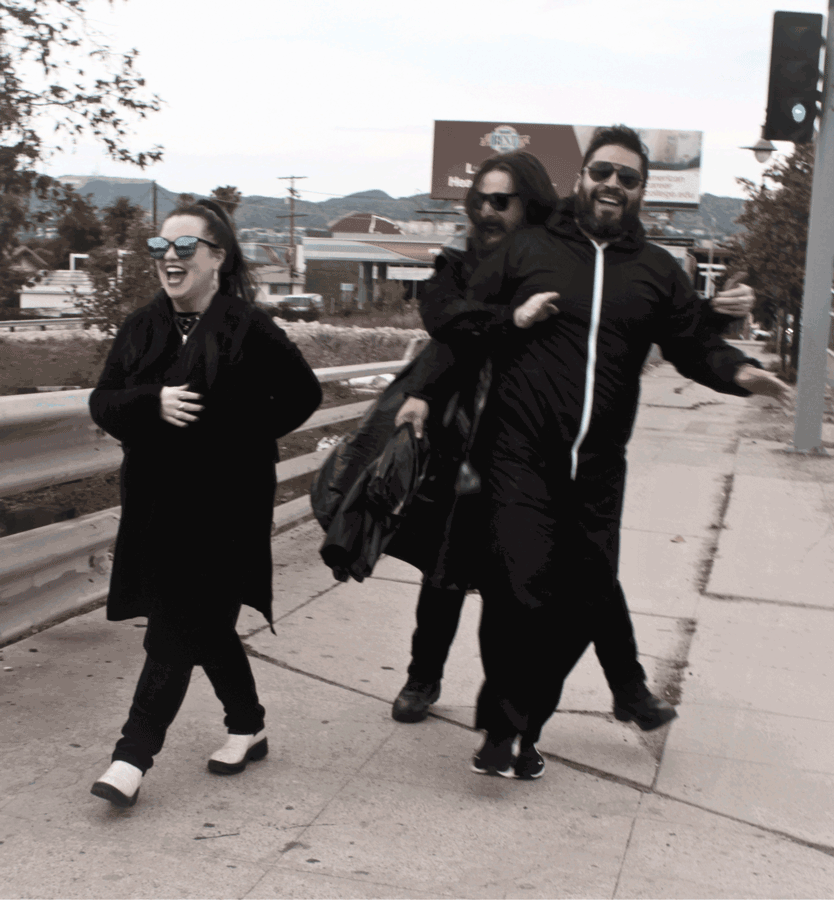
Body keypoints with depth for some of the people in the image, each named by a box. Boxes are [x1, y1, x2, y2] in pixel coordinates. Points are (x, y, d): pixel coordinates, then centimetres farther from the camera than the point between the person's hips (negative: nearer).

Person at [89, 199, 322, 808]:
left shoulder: (248, 329, -10)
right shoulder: (143, 327, 7)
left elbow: (303, 393, -3)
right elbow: (103, 403, 3)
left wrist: (244, 436, -9)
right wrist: (153, 403, -16)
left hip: (221, 507, -6)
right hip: (156, 502, 6)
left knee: (176, 628, -4)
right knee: (207, 625, 16)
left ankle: (135, 753, 4)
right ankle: (248, 728, 33)